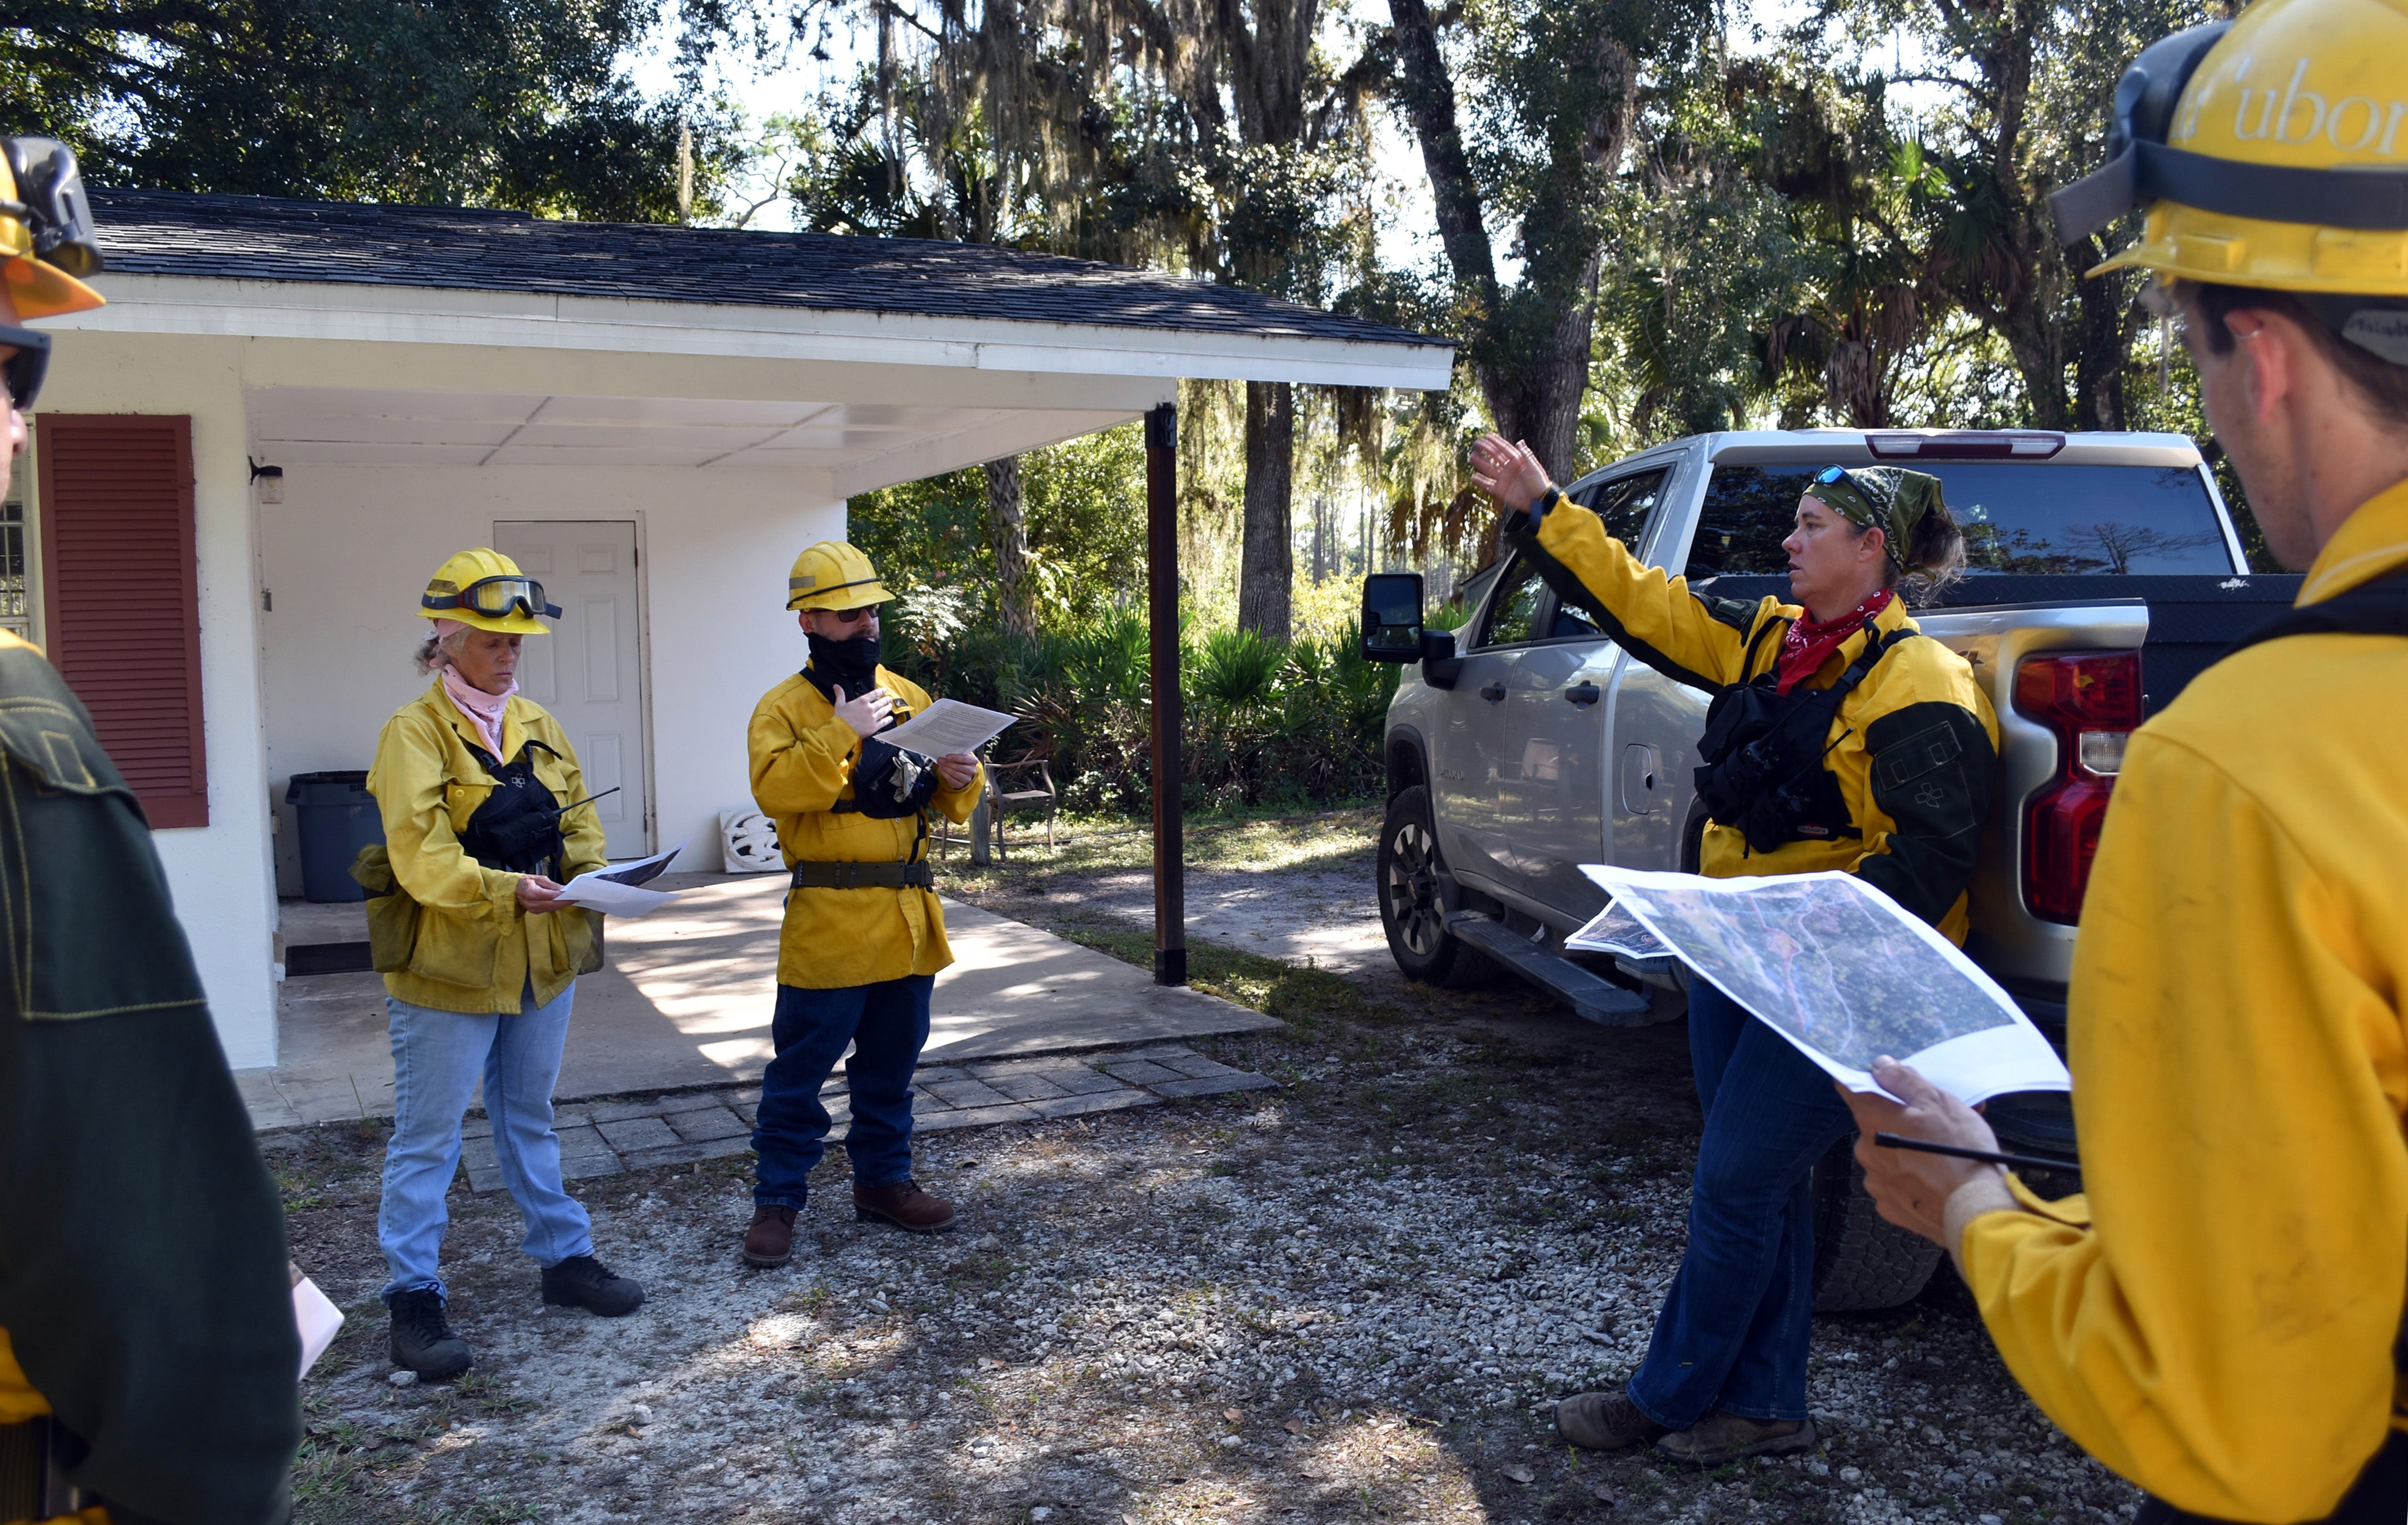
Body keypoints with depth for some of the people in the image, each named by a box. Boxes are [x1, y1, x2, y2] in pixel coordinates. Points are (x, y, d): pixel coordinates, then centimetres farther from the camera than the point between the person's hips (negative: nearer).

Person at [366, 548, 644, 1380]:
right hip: (448, 967, -6)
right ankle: (414, 1298, 12)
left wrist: (591, 874, -10)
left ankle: (565, 1257, 30)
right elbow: (419, 852, -21)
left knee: (530, 1120, 20)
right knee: (428, 1138, 3)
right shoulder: (415, 731, -11)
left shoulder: (536, 724, 10)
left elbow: (576, 818, 11)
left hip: (541, 960, 6)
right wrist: (504, 890, -34)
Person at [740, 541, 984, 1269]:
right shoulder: (785, 707, -4)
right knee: (800, 1069, 1)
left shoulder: (907, 697, 12)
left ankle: (884, 1179, 30)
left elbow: (944, 798, 15)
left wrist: (958, 778, -7)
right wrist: (839, 734, -26)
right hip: (829, 919, -5)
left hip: (908, 915, 5)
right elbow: (775, 789, -20)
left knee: (891, 1065, 16)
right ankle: (777, 1199, 13)